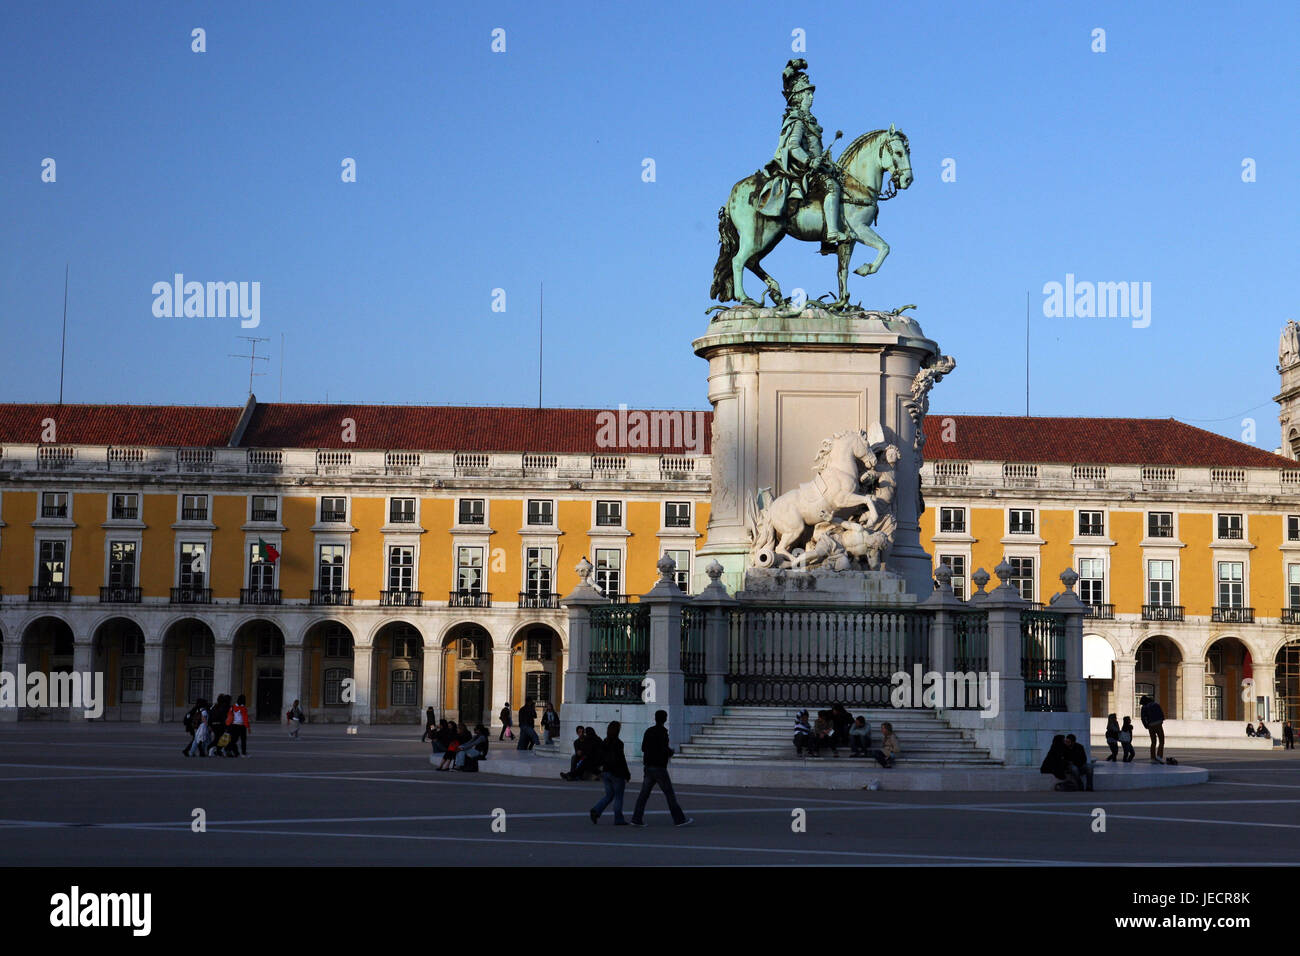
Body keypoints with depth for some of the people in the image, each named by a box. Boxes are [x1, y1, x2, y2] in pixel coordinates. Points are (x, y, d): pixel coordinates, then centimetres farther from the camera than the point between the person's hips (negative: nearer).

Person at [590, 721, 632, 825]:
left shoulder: (604, 743, 6)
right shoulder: (618, 743, -15)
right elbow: (621, 759, -15)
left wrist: (601, 772, 20)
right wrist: (627, 774, -8)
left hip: (606, 772, 6)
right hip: (617, 773, -6)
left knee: (609, 795, 14)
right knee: (618, 797, 4)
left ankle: (596, 810, -6)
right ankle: (618, 819, 6)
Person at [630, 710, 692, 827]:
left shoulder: (648, 731, 11)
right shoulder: (662, 732, -12)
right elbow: (664, 749, -20)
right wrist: (671, 752, 3)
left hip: (648, 767, 7)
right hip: (659, 767, -7)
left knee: (644, 793, 5)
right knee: (669, 793, -1)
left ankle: (636, 819, -1)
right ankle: (679, 819, 2)